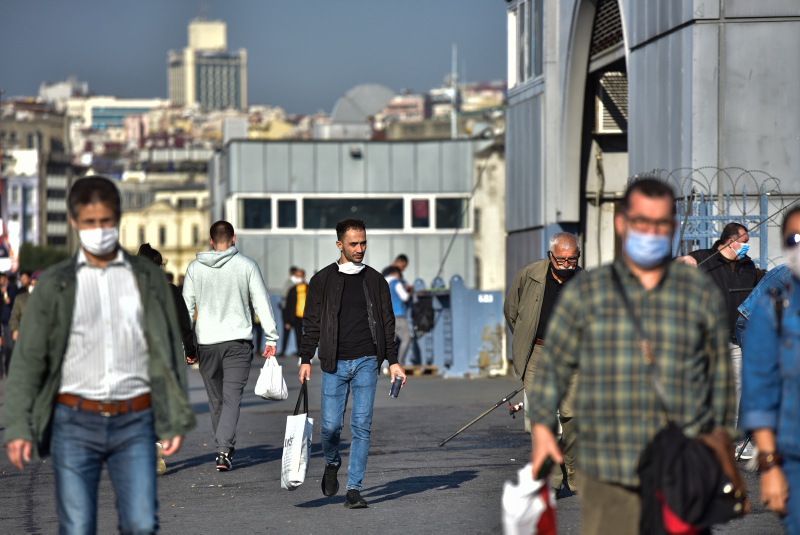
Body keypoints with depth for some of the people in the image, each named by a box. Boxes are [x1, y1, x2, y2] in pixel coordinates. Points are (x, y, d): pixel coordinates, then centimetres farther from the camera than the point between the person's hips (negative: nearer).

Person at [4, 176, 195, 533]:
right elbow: (28, 359, 6)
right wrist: (17, 427, -3)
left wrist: (176, 420, 5)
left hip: (134, 423, 1)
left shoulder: (148, 279, 10)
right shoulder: (55, 285, 6)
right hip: (75, 423, 0)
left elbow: (169, 352, 12)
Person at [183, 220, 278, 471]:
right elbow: (262, 303, -3)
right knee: (232, 397, -4)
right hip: (238, 340, -2)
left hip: (206, 342, 2)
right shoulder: (247, 265, -3)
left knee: (216, 399, 15)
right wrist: (271, 338, 3)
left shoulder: (195, 267, 3)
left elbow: (186, 307, 5)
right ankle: (224, 452, -17)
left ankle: (225, 448, 23)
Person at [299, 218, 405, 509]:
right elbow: (311, 323, 6)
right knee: (330, 425, -3)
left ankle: (354, 489, -1)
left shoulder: (375, 280, 10)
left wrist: (393, 360, 7)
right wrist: (306, 359, -2)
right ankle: (332, 464, 30)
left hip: (366, 363, 1)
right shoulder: (323, 280, 5)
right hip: (334, 364, -1)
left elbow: (387, 322, 13)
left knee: (361, 426, -5)